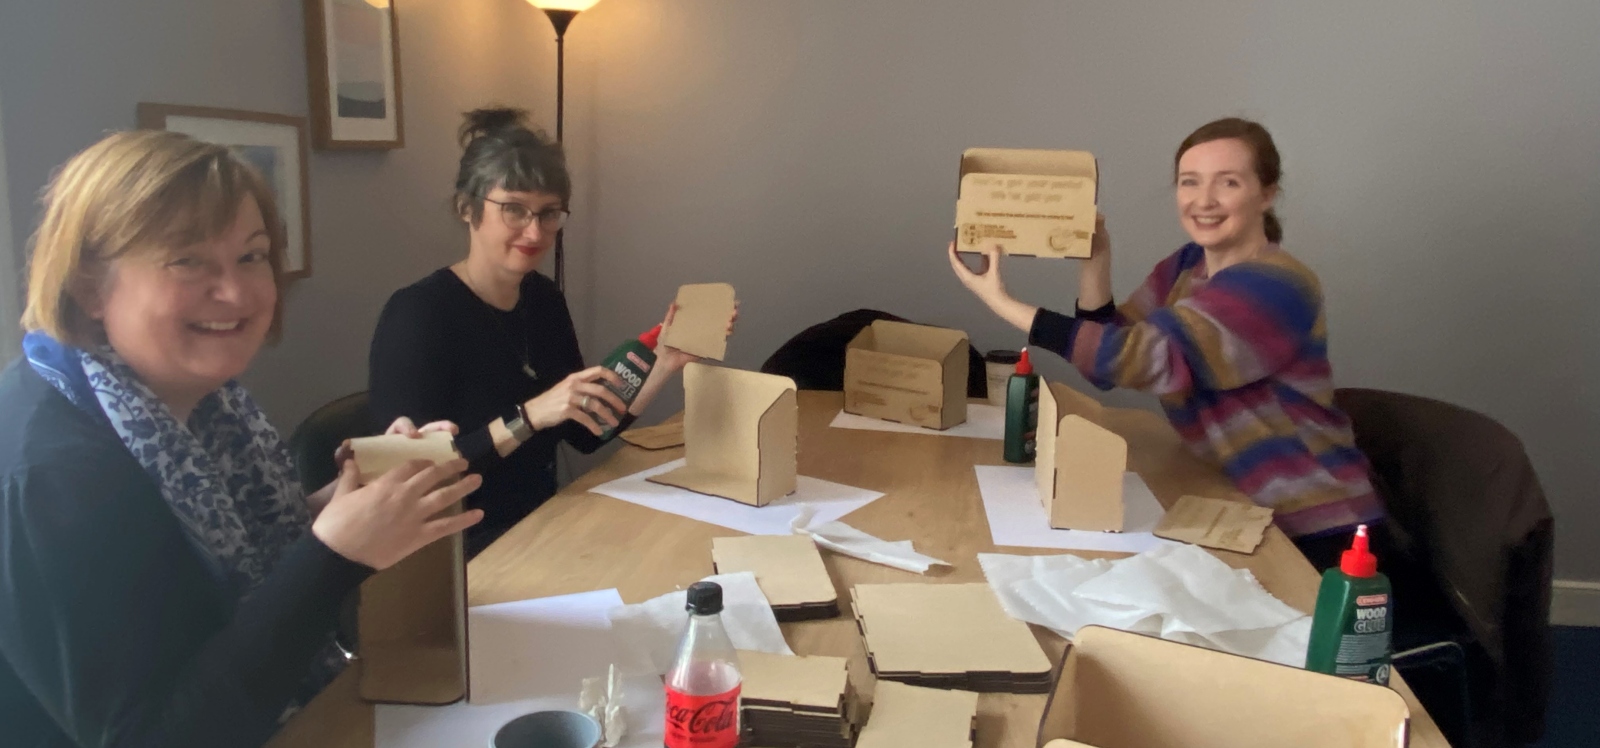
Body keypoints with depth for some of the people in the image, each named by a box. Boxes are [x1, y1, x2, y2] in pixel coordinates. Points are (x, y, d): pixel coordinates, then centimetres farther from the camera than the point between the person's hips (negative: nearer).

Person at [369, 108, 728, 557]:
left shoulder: (545, 298, 5)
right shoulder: (416, 315, -17)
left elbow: (586, 434, 10)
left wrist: (664, 365, -1)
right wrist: (528, 417, -29)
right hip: (457, 554, -7)